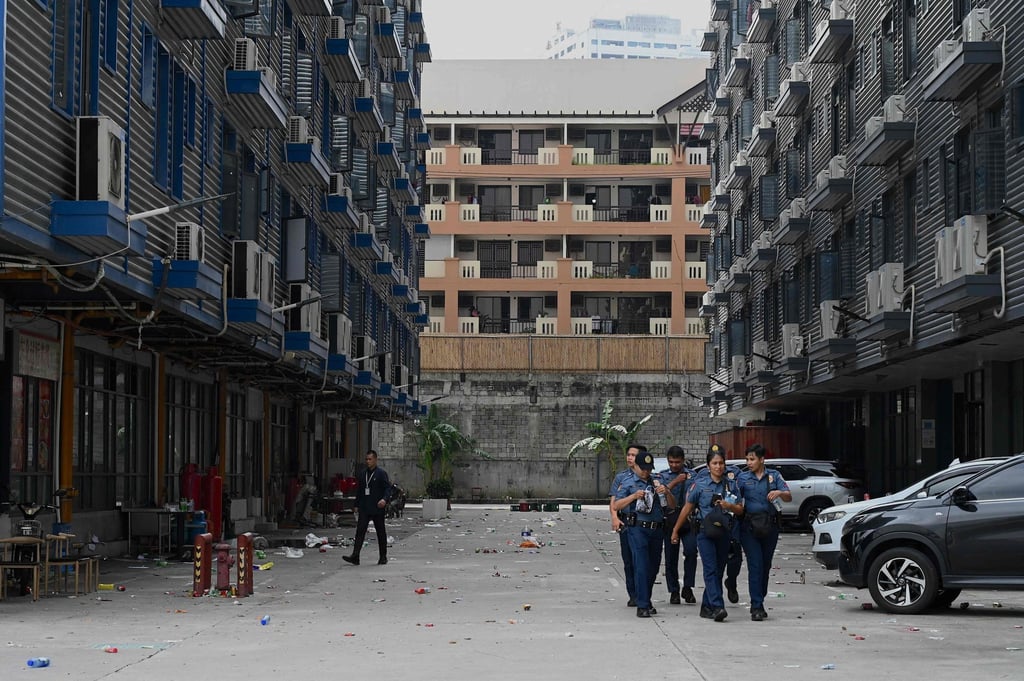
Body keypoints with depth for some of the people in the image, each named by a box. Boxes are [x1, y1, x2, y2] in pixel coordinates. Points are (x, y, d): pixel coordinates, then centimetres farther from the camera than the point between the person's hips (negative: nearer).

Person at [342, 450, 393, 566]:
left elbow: (388, 488, -9)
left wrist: (385, 499, -27)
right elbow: (359, 490, 19)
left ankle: (383, 557, 16)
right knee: (360, 531, -7)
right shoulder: (363, 474, 13)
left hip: (377, 508, -4)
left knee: (380, 532, 6)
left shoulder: (381, 473, -4)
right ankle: (355, 556, -14)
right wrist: (357, 504, 15)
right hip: (364, 508, 4)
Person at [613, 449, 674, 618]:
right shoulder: (628, 483, 4)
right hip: (638, 529, -5)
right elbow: (617, 505, -3)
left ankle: (646, 601, 23)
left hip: (657, 530, 5)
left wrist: (666, 493, -6)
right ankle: (642, 606, -15)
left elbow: (672, 505, 14)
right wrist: (634, 496, -16)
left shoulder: (657, 482, 15)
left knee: (653, 567, 10)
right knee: (641, 567, -12)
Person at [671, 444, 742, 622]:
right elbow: (687, 508, 5)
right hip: (705, 532, -4)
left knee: (718, 571, 7)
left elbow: (740, 510, 10)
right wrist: (675, 531, 8)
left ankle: (707, 607, 19)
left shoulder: (731, 485, 8)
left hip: (723, 533, 4)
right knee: (711, 569, -14)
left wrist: (729, 506, -12)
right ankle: (717, 607, -22)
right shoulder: (700, 484, -1)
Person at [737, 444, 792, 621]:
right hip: (750, 526, -2)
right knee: (755, 565, -10)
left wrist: (779, 493, -17)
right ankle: (756, 606, -12)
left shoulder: (774, 476, 9)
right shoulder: (742, 478, 7)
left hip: (770, 526, 2)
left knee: (766, 565, 8)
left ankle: (759, 602, 22)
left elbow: (789, 498, 3)